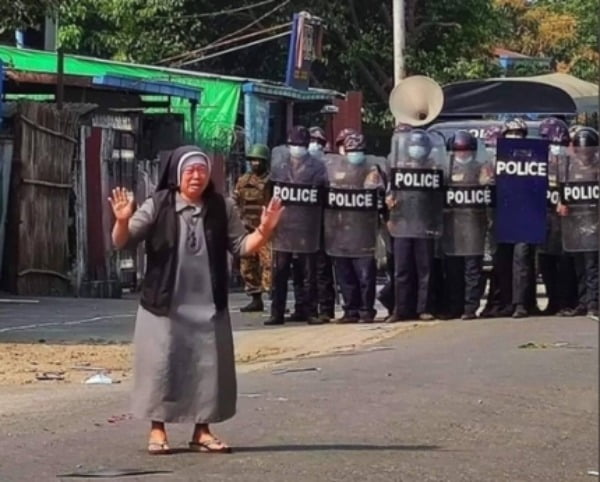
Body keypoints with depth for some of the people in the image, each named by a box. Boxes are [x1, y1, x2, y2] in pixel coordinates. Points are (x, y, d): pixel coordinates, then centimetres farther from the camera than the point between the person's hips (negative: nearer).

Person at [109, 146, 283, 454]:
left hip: (207, 308, 3)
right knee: (162, 366, 0)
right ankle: (158, 430, 11)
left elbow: (241, 246, 6)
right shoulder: (158, 206, -5)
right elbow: (122, 242, -8)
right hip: (164, 306, -3)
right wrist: (123, 222, -29)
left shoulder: (221, 209, 3)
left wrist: (263, 232, -13)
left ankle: (202, 431, 16)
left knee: (207, 367, 6)